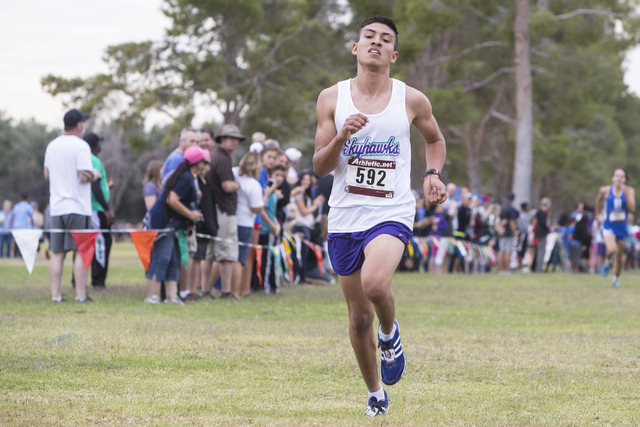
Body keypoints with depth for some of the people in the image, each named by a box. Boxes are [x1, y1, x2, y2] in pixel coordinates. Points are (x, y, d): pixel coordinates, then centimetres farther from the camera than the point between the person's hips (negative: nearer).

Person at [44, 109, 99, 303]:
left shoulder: (52, 146, 11)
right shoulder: (81, 146, -10)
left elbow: (47, 175, 19)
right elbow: (85, 176, -16)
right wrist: (95, 175, 3)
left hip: (56, 206, 6)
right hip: (78, 207, -6)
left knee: (57, 253, 5)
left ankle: (55, 294, 3)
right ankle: (81, 295, -6)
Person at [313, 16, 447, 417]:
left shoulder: (412, 100, 0)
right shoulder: (332, 98, 1)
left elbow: (435, 139, 20)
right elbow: (320, 167, 1)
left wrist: (434, 173, 1)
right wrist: (341, 136, -17)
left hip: (392, 214, -2)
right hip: (345, 218, 2)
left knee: (375, 282, -32)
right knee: (359, 316, 8)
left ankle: (390, 332, 2)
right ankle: (376, 394, 30)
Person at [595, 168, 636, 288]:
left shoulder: (629, 191, -9)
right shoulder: (605, 190, -9)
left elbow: (632, 209, -20)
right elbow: (599, 199, 14)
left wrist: (627, 194, -28)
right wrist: (598, 212, 21)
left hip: (622, 228, 2)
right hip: (609, 227, -2)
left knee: (620, 255, 14)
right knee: (612, 249, -29)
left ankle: (617, 278, 40)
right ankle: (607, 262, 7)